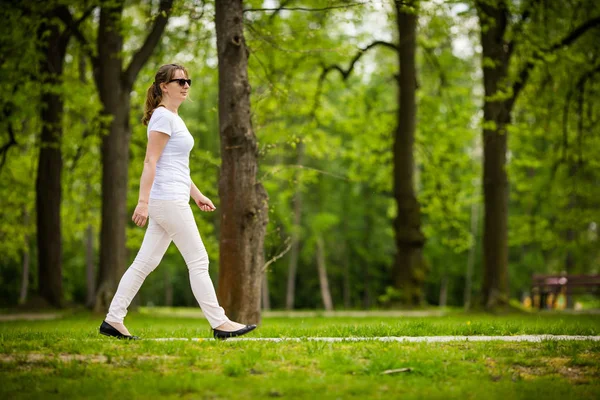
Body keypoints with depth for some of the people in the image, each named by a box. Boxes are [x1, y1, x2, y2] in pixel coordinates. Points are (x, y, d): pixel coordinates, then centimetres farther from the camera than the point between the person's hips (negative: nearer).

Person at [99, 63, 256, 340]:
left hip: (173, 200, 10)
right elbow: (151, 162, -16)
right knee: (198, 261, -5)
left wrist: (197, 195, 24)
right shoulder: (162, 117, -10)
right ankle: (219, 323, -1)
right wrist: (143, 201, -22)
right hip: (167, 200, -10)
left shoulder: (174, 118, 20)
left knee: (145, 263, 8)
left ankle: (113, 320, 8)